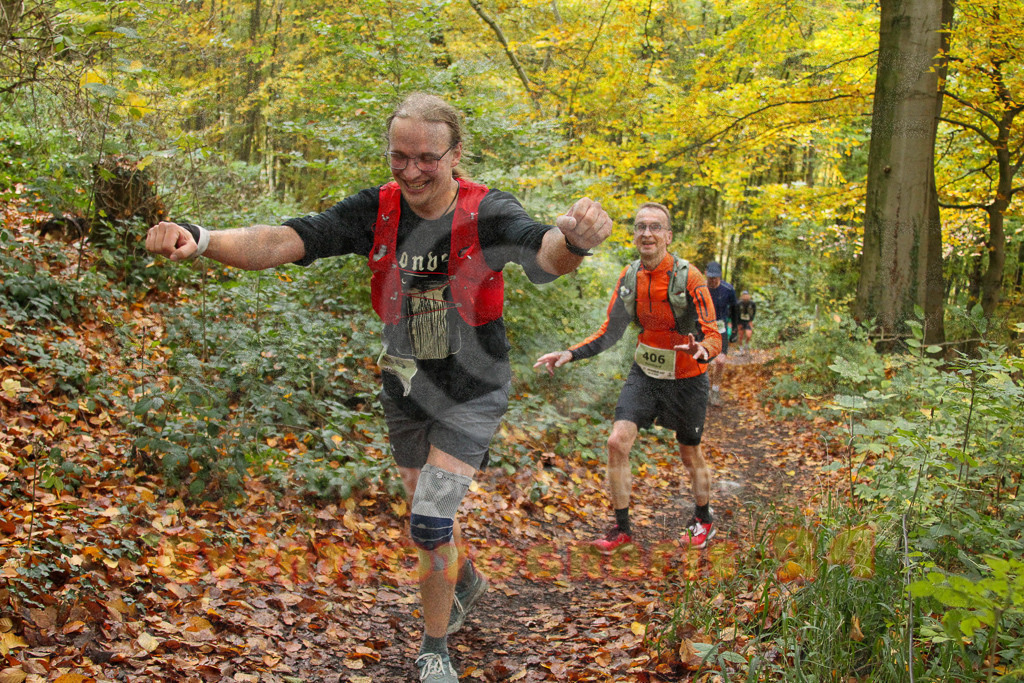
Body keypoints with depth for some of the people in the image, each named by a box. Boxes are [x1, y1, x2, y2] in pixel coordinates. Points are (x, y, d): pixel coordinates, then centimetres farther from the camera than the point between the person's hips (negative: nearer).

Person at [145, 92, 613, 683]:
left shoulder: (487, 212, -23)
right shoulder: (377, 211, -14)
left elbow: (543, 252, -43)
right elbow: (284, 242, -24)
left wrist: (574, 241, -69)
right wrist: (201, 239, -42)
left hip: (471, 391, -4)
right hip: (404, 386, 5)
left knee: (430, 524, -10)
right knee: (429, 512, 22)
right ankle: (468, 580, 55)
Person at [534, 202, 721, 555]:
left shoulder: (688, 277, -20)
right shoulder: (629, 276, -4)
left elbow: (713, 335, -21)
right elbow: (610, 332, 2)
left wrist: (702, 349, -44)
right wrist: (570, 354, -11)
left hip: (686, 379, -4)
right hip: (644, 373, 4)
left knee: (690, 455, 11)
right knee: (617, 442, -9)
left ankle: (704, 520, 37)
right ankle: (621, 528, 5)